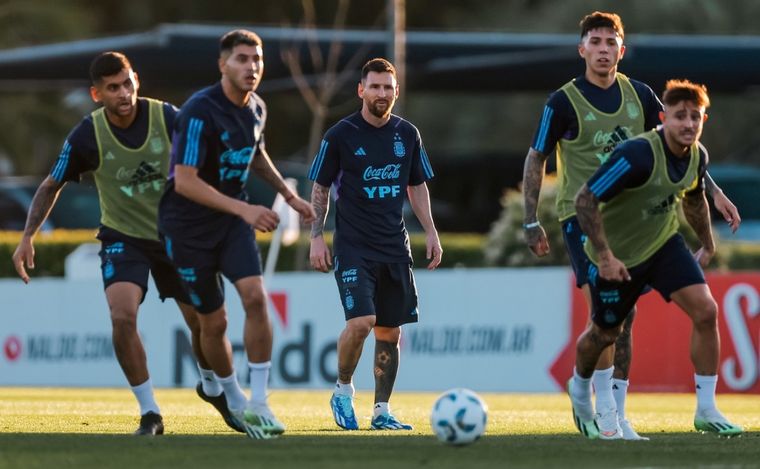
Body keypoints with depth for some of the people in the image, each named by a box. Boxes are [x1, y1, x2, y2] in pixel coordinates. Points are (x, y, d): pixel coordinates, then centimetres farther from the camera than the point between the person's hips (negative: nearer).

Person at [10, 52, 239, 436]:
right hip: (122, 238, -1)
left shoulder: (167, 118, -16)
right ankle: (149, 414, -10)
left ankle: (213, 386, 41)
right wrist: (28, 237, -9)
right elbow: (51, 186, -2)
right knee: (122, 316, -24)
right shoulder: (87, 136, -16)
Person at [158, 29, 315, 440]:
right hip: (188, 228, -5)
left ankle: (258, 405, -13)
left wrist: (289, 195, 22)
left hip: (233, 221, 5)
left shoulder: (256, 108, 1)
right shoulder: (200, 112, -24)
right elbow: (185, 181, -29)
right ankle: (234, 401, 28)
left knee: (255, 297, -18)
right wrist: (244, 209, -35)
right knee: (214, 322, 2)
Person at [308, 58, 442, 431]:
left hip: (394, 247, 4)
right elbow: (320, 189, 3)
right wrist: (317, 237, -4)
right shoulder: (340, 135, -4)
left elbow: (417, 186, 18)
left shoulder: (407, 134, 8)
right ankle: (343, 390, 4)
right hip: (353, 246, -4)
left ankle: (382, 411, 13)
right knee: (360, 321, -19)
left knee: (390, 332, 4)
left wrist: (430, 232, 9)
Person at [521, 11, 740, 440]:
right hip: (582, 216, -5)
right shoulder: (564, 102, -7)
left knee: (625, 315, 6)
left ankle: (619, 419, 13)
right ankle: (604, 411, -10)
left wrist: (713, 191, 6)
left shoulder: (640, 95, 4)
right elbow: (536, 160, 0)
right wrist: (532, 223, -4)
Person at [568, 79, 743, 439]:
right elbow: (585, 200, -30)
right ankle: (580, 389, 47)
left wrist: (708, 245, 22)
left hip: (664, 244, 5)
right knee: (605, 334, 12)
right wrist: (604, 255, -33)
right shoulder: (637, 155, -32)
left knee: (705, 311, -15)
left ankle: (706, 411, -7)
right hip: (618, 254, -5)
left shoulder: (697, 155, -9)